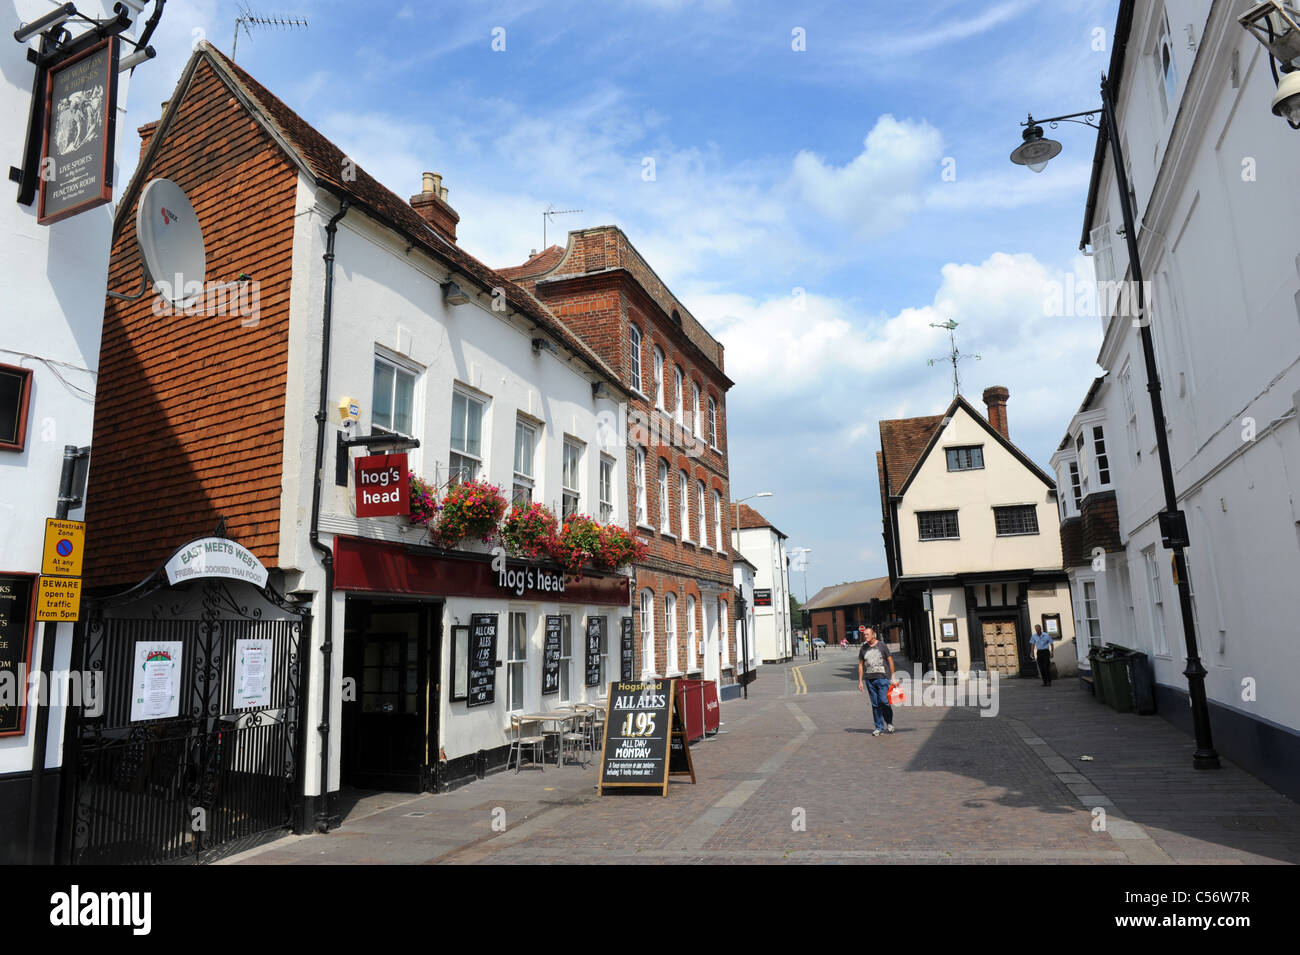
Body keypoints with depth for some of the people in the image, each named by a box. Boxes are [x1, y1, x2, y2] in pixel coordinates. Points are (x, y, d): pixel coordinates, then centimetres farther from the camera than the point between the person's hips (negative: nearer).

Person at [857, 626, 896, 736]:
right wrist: (860, 681, 9)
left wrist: (892, 677, 1)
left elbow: (890, 661, 4)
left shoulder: (881, 645, 1)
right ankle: (879, 727, 11)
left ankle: (889, 723, 11)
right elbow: (861, 665, 14)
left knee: (883, 701, -12)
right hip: (869, 679, 4)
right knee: (875, 704, 4)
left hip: (882, 677, -3)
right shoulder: (863, 648, 10)